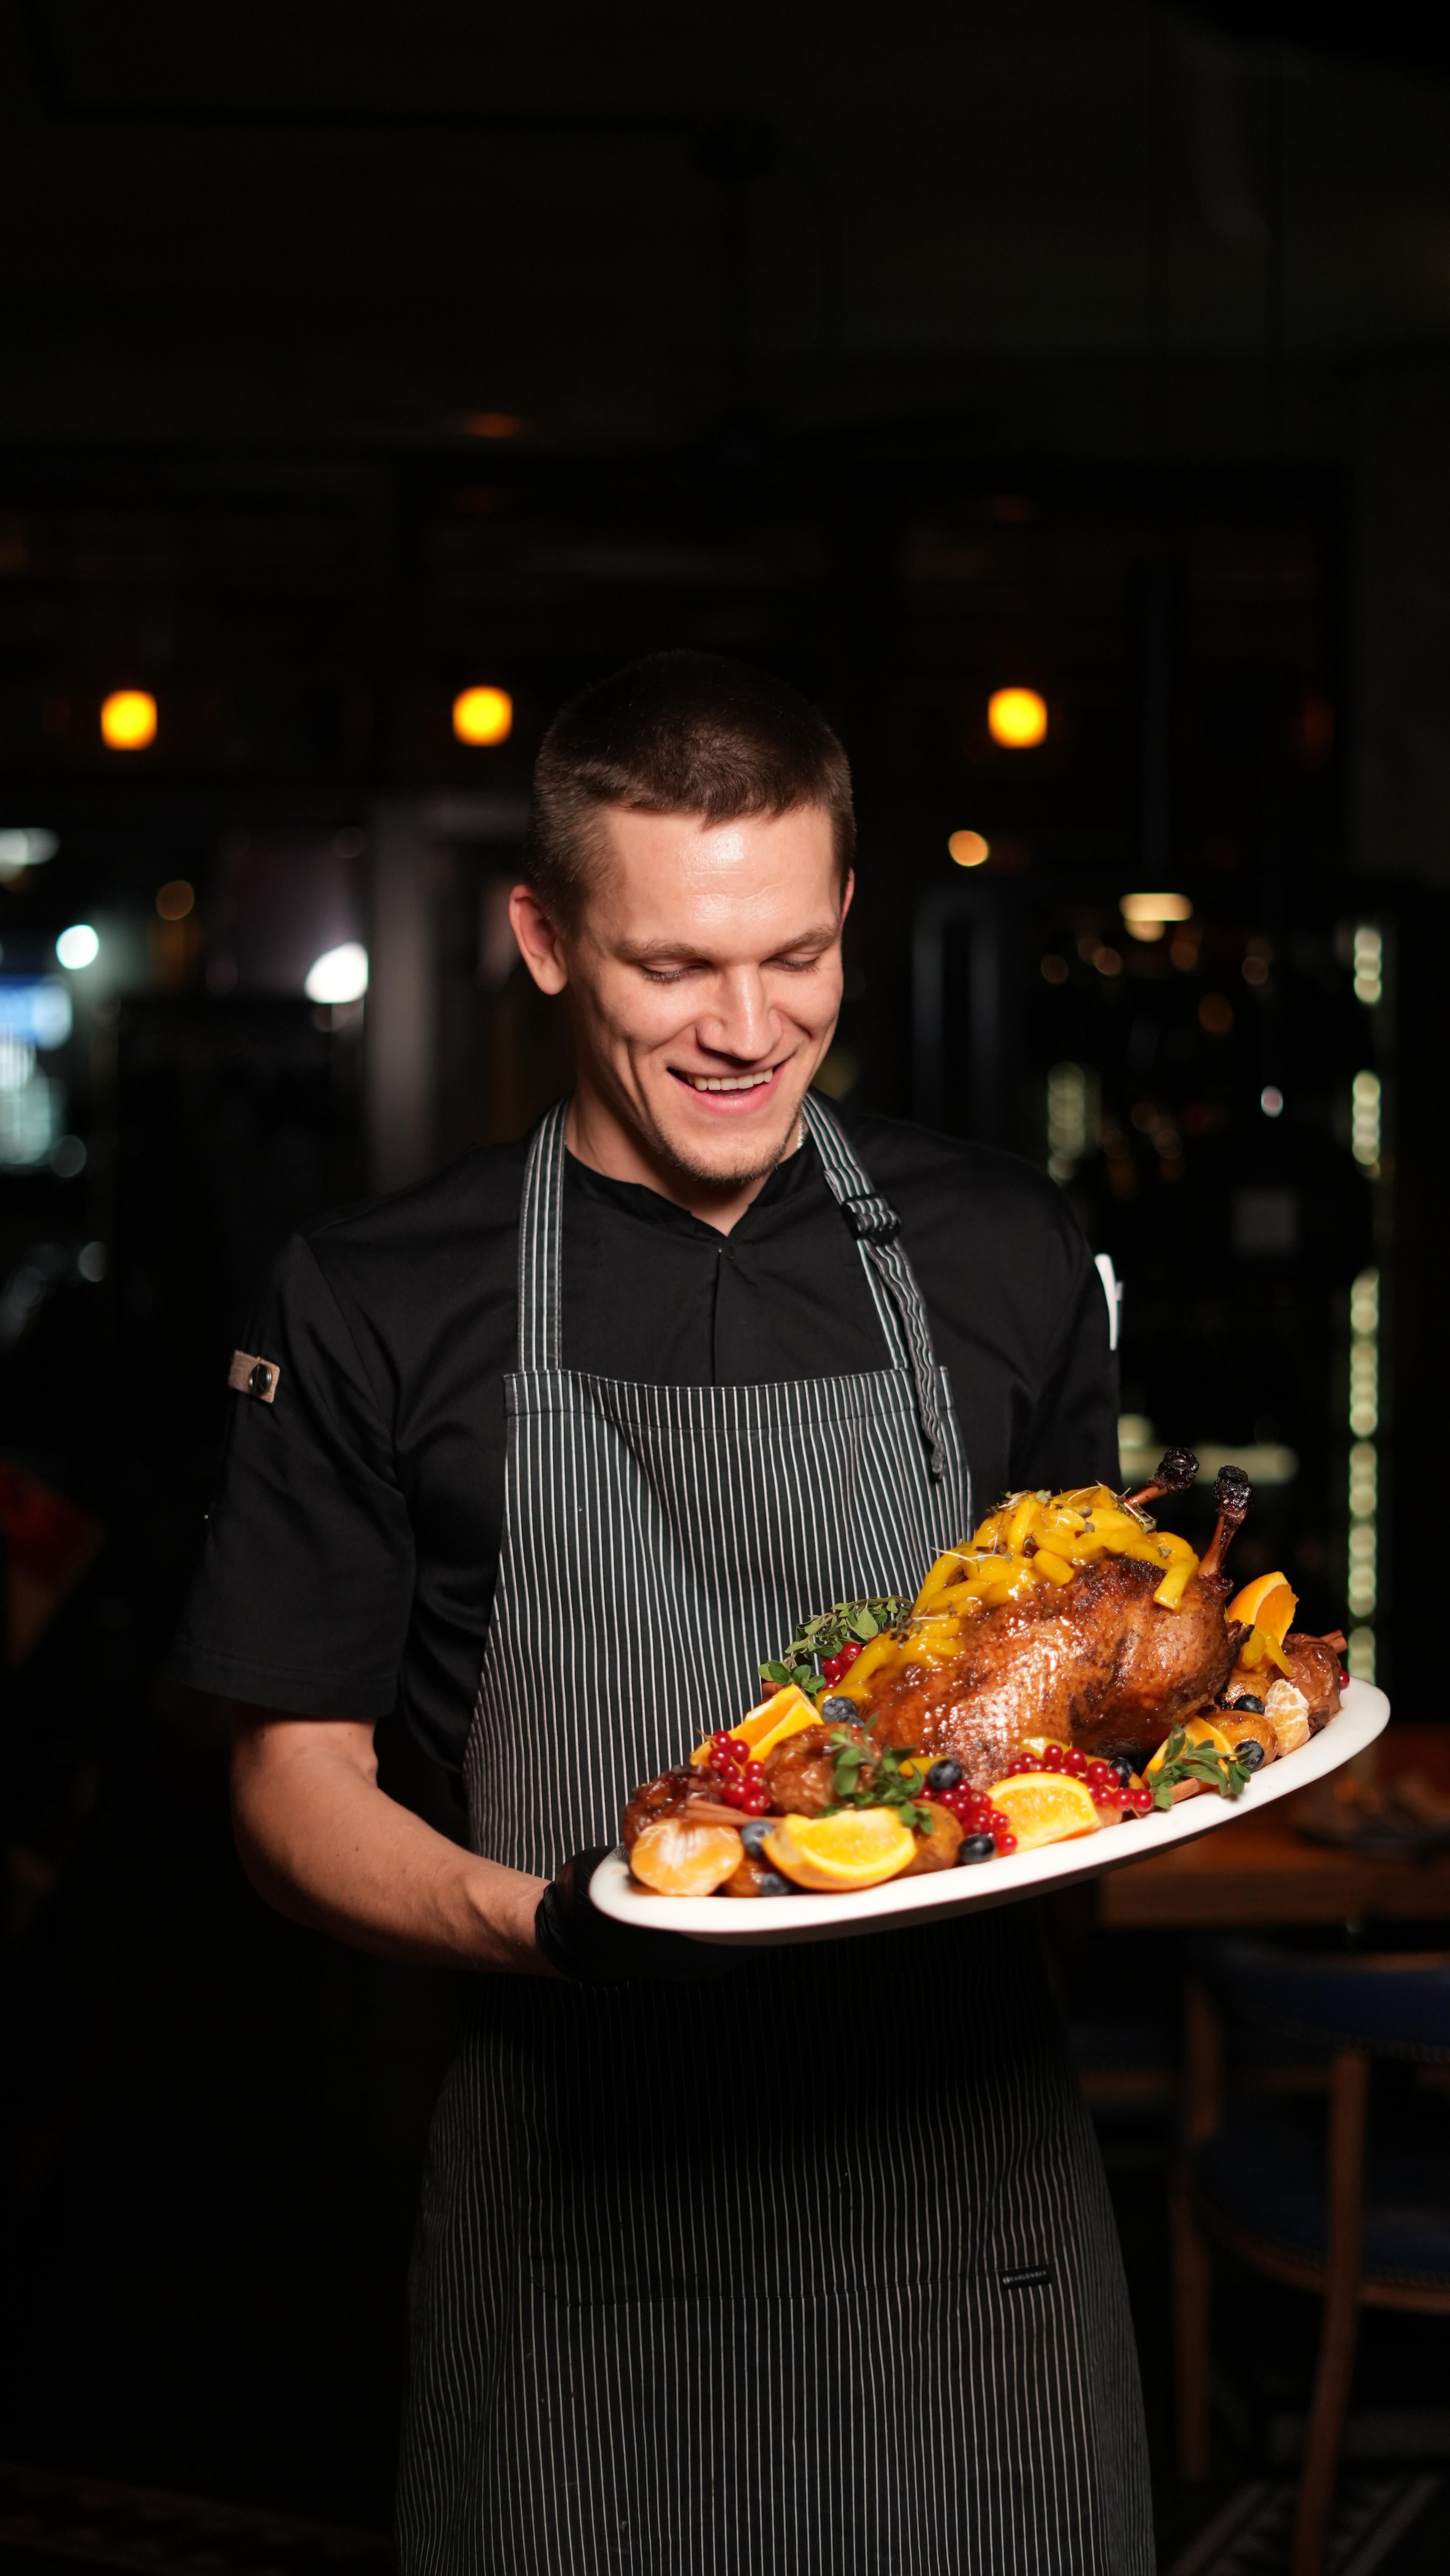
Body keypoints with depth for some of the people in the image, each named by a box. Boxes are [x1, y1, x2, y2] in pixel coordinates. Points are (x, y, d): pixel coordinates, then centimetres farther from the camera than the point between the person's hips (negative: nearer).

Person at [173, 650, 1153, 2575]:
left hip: (963, 2146, 2)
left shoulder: (1003, 1255, 5)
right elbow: (296, 1779, -1)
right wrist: (540, 1926, -20)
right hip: (592, 2184, -2)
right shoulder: (375, 1308, -2)